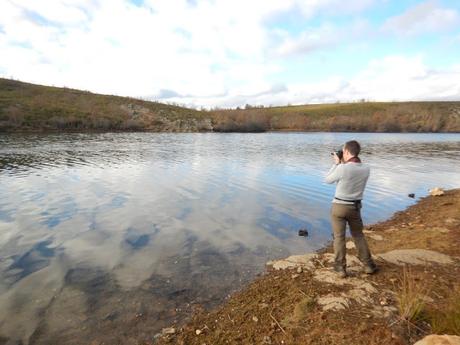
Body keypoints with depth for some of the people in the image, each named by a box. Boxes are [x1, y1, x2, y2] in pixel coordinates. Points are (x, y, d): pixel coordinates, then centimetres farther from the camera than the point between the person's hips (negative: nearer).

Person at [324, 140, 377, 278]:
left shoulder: (342, 168, -21)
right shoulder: (366, 169, -3)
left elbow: (328, 180, -3)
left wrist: (337, 163, 3)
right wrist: (344, 164, 11)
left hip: (339, 206, -4)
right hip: (355, 207, 5)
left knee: (339, 237, 7)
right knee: (358, 235, 21)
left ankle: (340, 268, 14)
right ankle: (368, 265, 27)